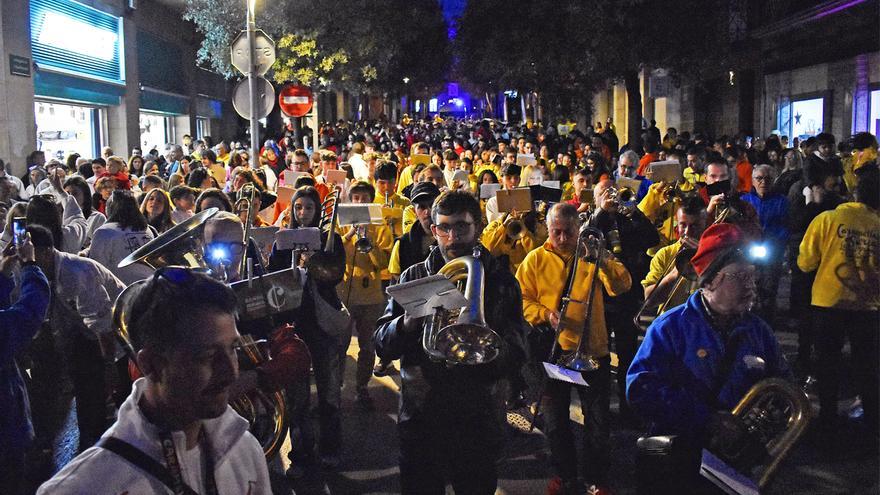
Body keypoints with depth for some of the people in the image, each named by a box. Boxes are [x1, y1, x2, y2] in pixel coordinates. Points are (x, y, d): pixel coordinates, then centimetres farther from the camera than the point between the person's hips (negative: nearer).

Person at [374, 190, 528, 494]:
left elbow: (514, 359, -7)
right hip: (419, 419, 1)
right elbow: (382, 346, -3)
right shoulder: (414, 277, 4)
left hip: (478, 421, 0)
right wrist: (412, 318, -22)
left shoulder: (501, 281, 1)